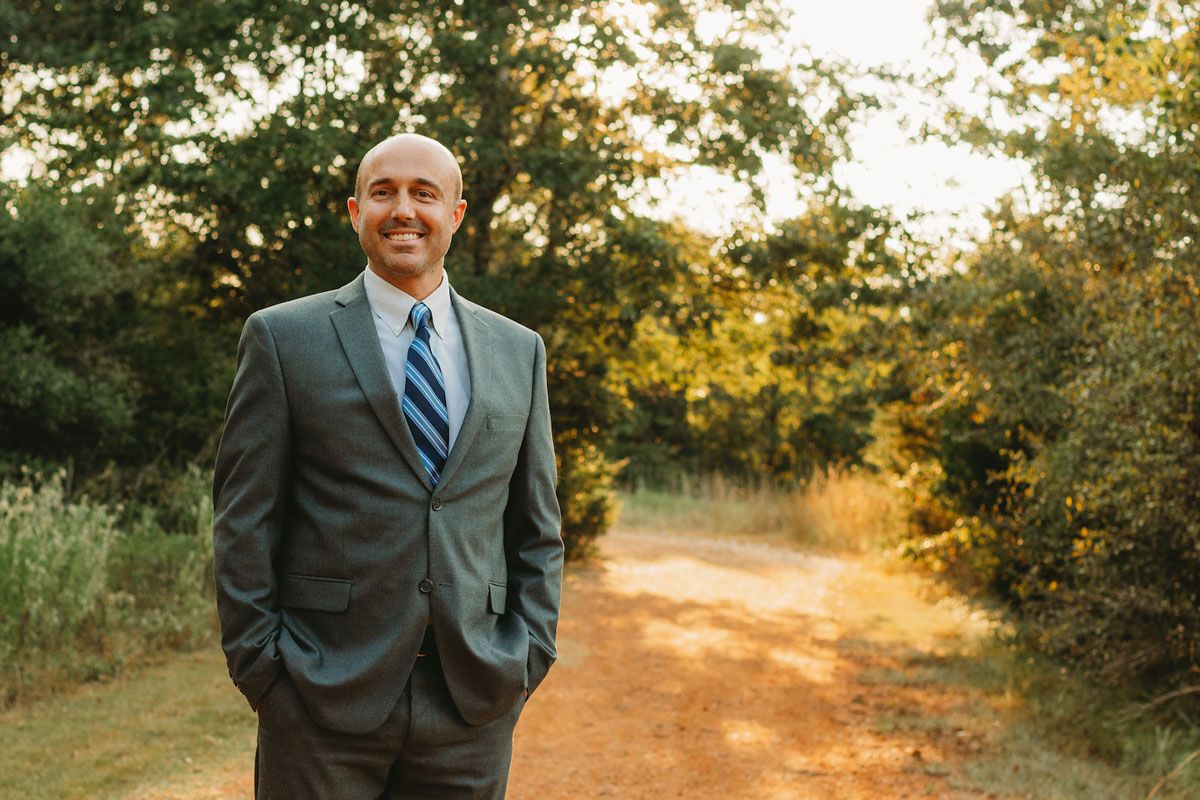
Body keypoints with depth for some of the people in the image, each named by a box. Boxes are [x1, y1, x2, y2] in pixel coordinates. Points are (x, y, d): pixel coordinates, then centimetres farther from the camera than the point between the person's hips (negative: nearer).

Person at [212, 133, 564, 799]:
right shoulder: (284, 338, 1)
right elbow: (244, 524, -1)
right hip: (323, 703, -2)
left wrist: (530, 656, 3)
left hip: (475, 702, 3)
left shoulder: (519, 351, 10)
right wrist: (261, 669, -7)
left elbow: (537, 525, 13)